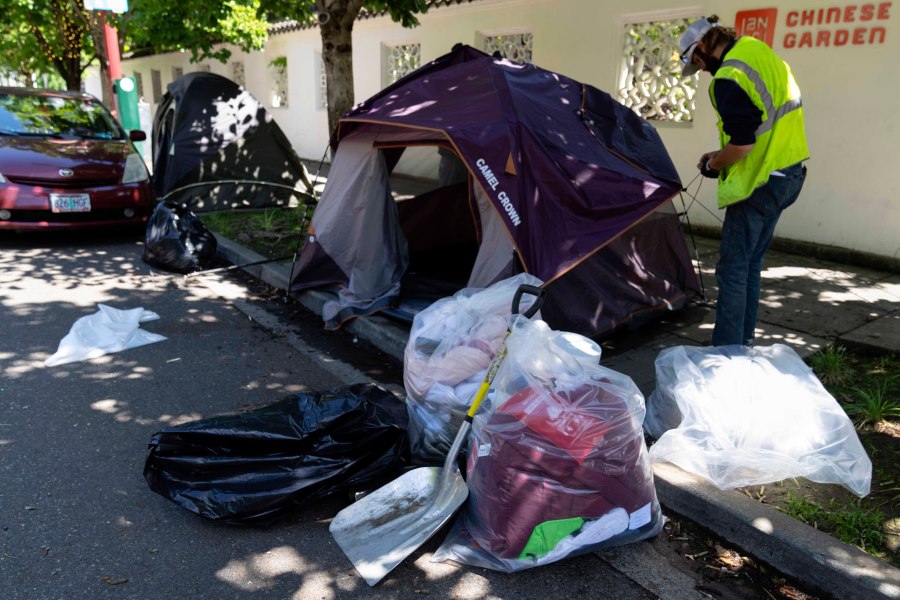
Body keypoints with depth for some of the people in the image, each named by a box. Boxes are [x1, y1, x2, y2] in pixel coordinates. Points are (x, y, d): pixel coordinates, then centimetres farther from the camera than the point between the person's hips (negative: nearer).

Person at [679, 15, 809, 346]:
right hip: (789, 173, 10)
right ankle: (743, 341, 25)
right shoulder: (761, 52, 13)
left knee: (733, 267, -4)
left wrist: (714, 165, -4)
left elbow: (741, 145, -23)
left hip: (760, 183, -10)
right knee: (751, 263, 16)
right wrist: (721, 155, 16)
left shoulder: (729, 77, -19)